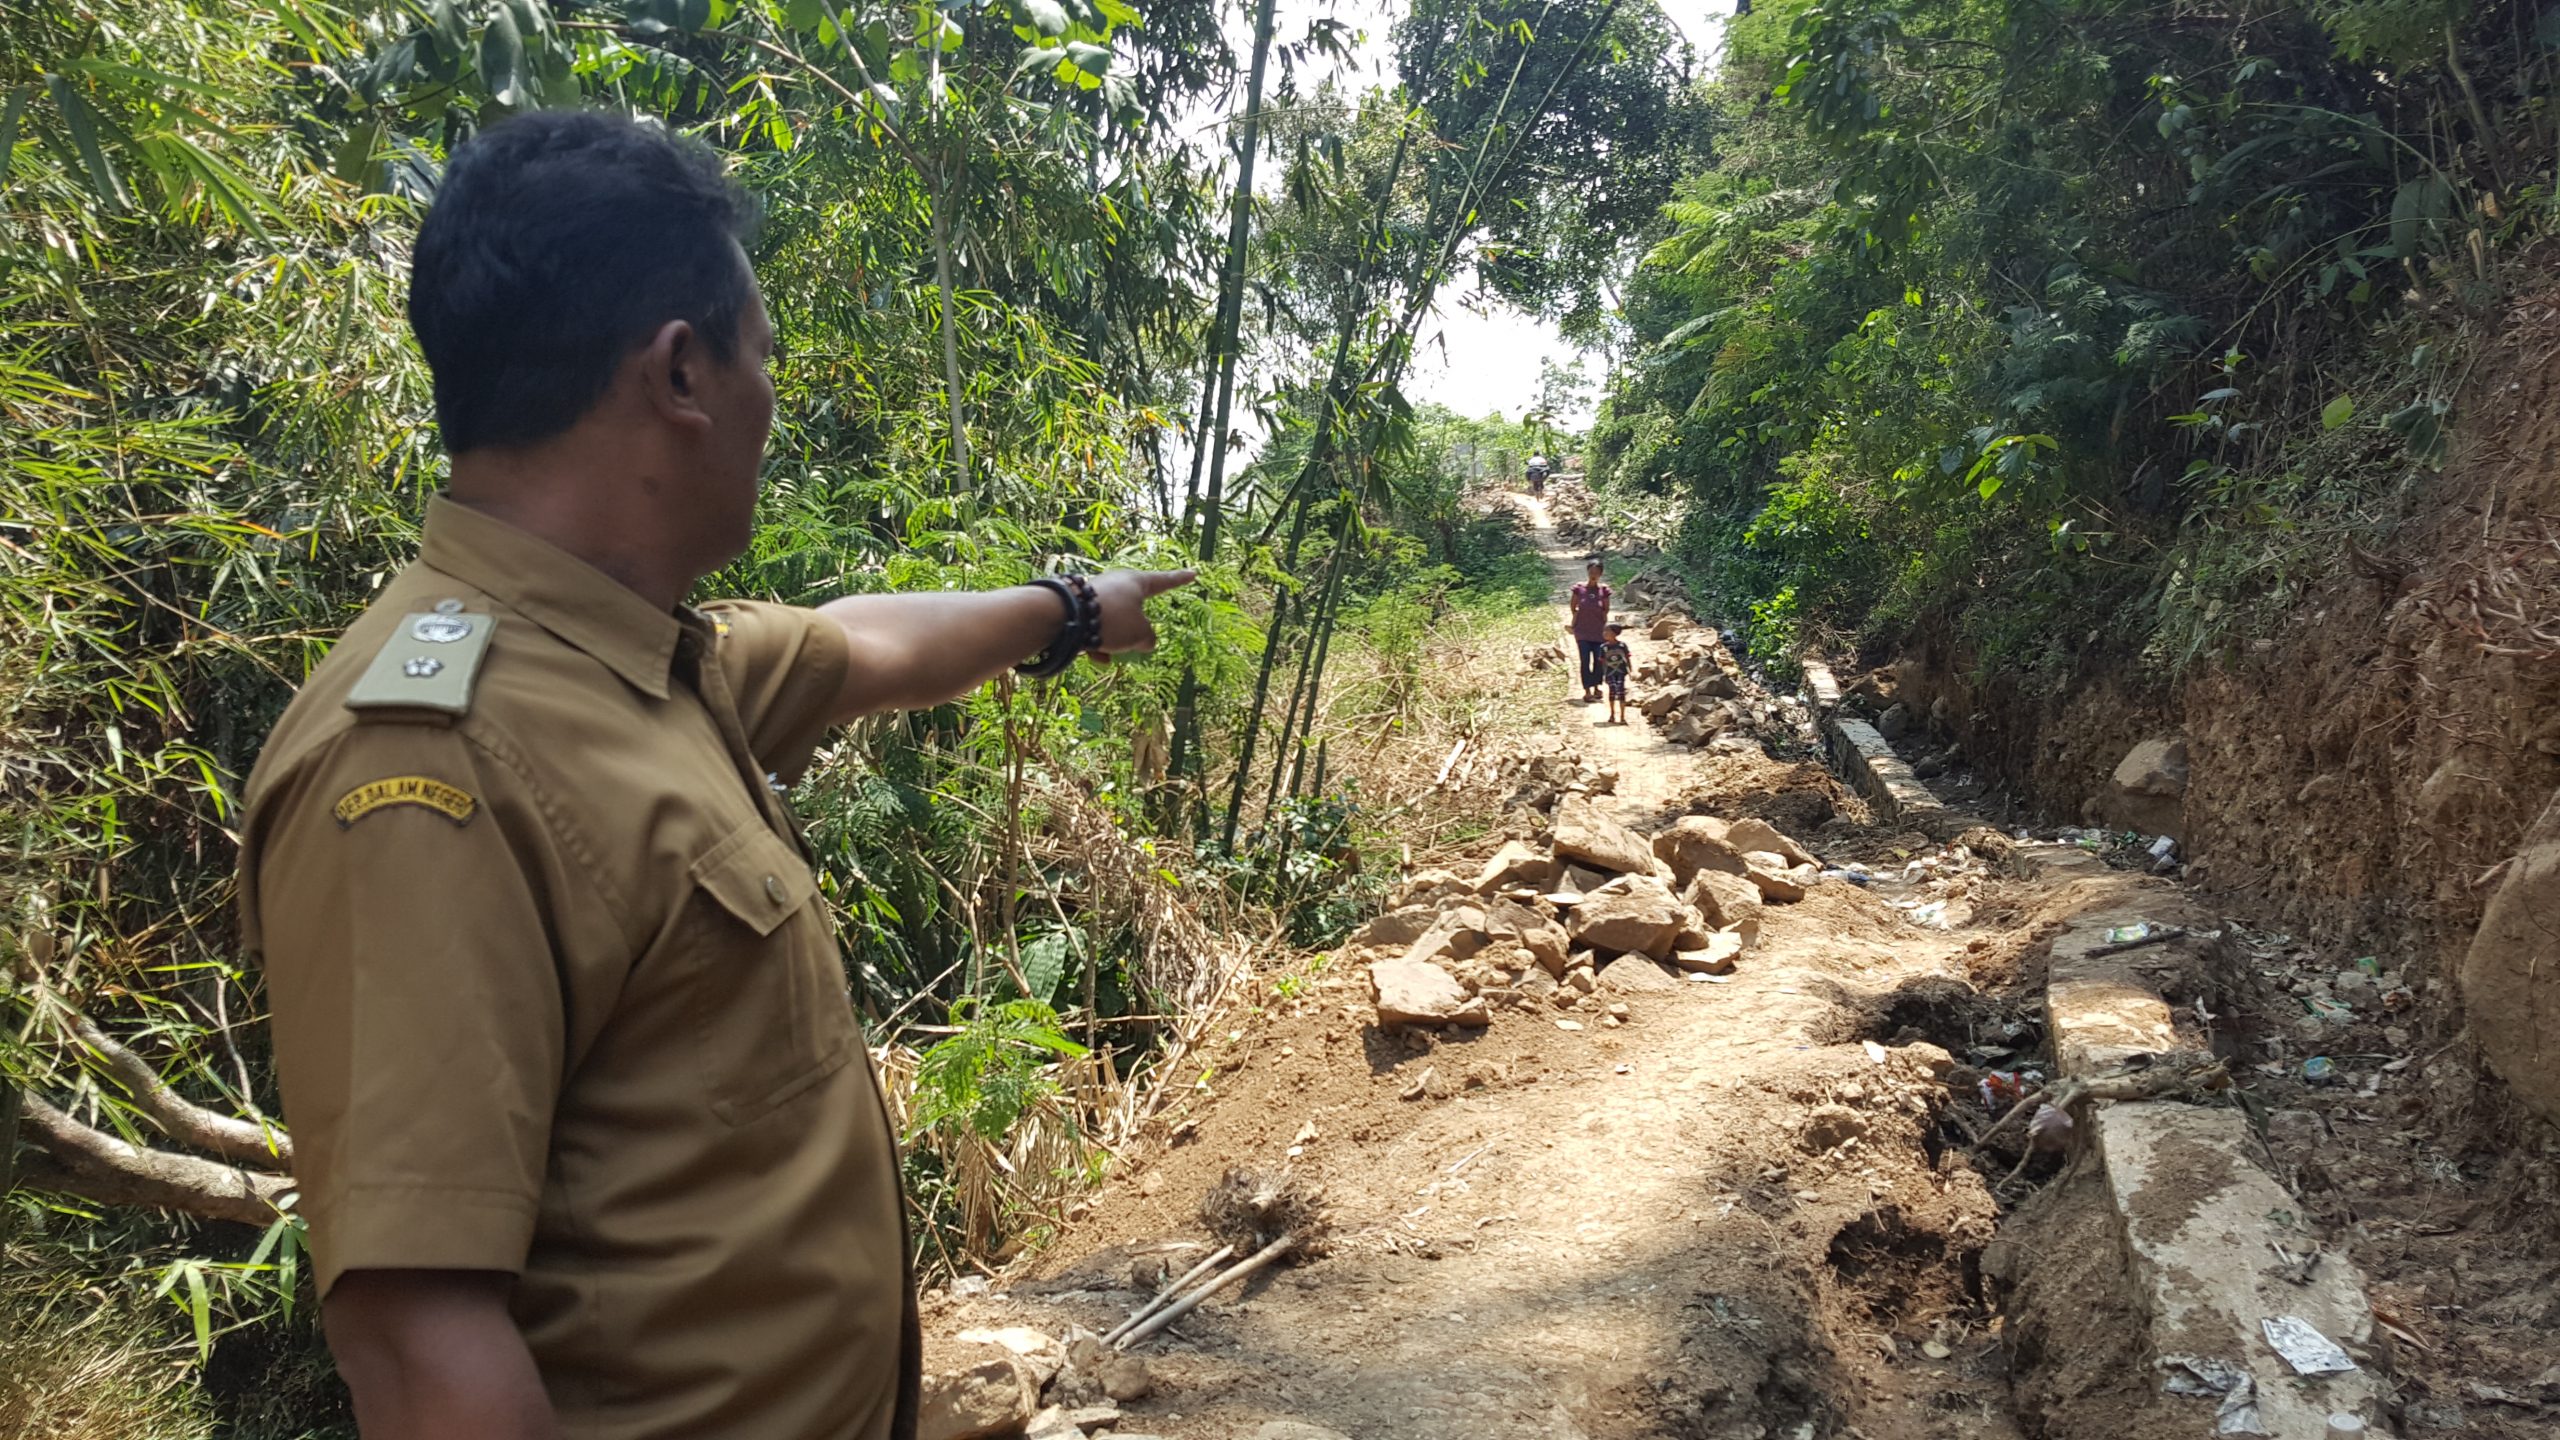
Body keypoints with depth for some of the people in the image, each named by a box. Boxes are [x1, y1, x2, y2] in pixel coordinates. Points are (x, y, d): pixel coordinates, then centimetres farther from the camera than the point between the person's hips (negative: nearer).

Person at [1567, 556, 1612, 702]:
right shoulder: (1579, 588, -8)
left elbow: (1606, 609, 5)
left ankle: (1596, 687, 25)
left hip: (1599, 630, 1)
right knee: (1585, 661, -2)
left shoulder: (1603, 590, -5)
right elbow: (1572, 607, 3)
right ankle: (1587, 691, 2)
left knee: (1598, 660, 9)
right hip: (1583, 631, -1)